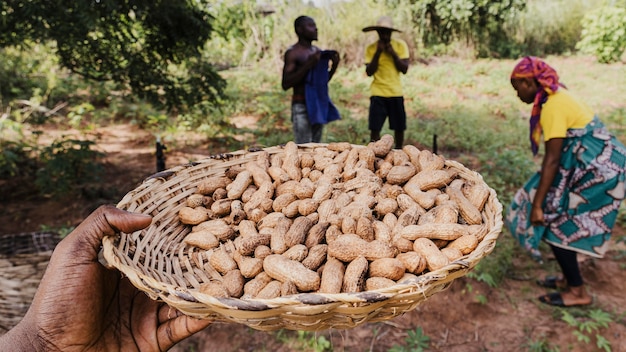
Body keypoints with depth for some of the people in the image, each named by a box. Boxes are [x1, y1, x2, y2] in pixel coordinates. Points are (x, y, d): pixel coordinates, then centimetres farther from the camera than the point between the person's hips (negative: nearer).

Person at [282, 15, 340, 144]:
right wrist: (308, 65, -20)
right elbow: (286, 84, -14)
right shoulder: (292, 53, -7)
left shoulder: (318, 51, 14)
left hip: (320, 105, 7)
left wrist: (334, 66, 3)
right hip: (302, 106, -7)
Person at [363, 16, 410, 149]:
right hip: (378, 93, -1)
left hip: (396, 93, 1)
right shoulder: (371, 48, 1)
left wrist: (393, 53, -12)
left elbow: (404, 69, -4)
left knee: (399, 128, 9)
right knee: (375, 129, -5)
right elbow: (369, 72, -7)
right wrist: (378, 52, -13)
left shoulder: (400, 45, 1)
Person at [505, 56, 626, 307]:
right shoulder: (558, 96, 10)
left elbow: (552, 160, -23)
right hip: (598, 165, 10)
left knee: (555, 223, -1)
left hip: (594, 171, -10)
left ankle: (577, 291, 10)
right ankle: (569, 279, 29)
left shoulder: (552, 106, -20)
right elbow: (557, 155, 16)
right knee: (562, 222, 16)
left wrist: (537, 205, -20)